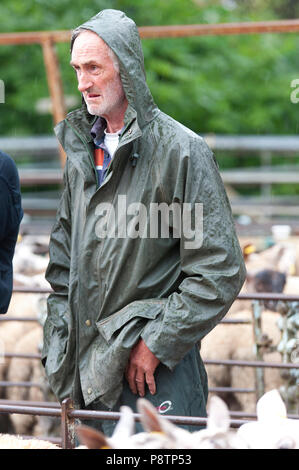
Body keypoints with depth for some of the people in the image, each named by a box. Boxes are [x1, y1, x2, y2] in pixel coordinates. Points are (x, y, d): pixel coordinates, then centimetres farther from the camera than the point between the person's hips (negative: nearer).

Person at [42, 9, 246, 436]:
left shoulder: (181, 151, -10)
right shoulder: (82, 149, 12)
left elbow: (219, 273, -12)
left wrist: (157, 343, -13)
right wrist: (59, 343, 11)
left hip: (158, 369, -6)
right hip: (87, 365, 6)